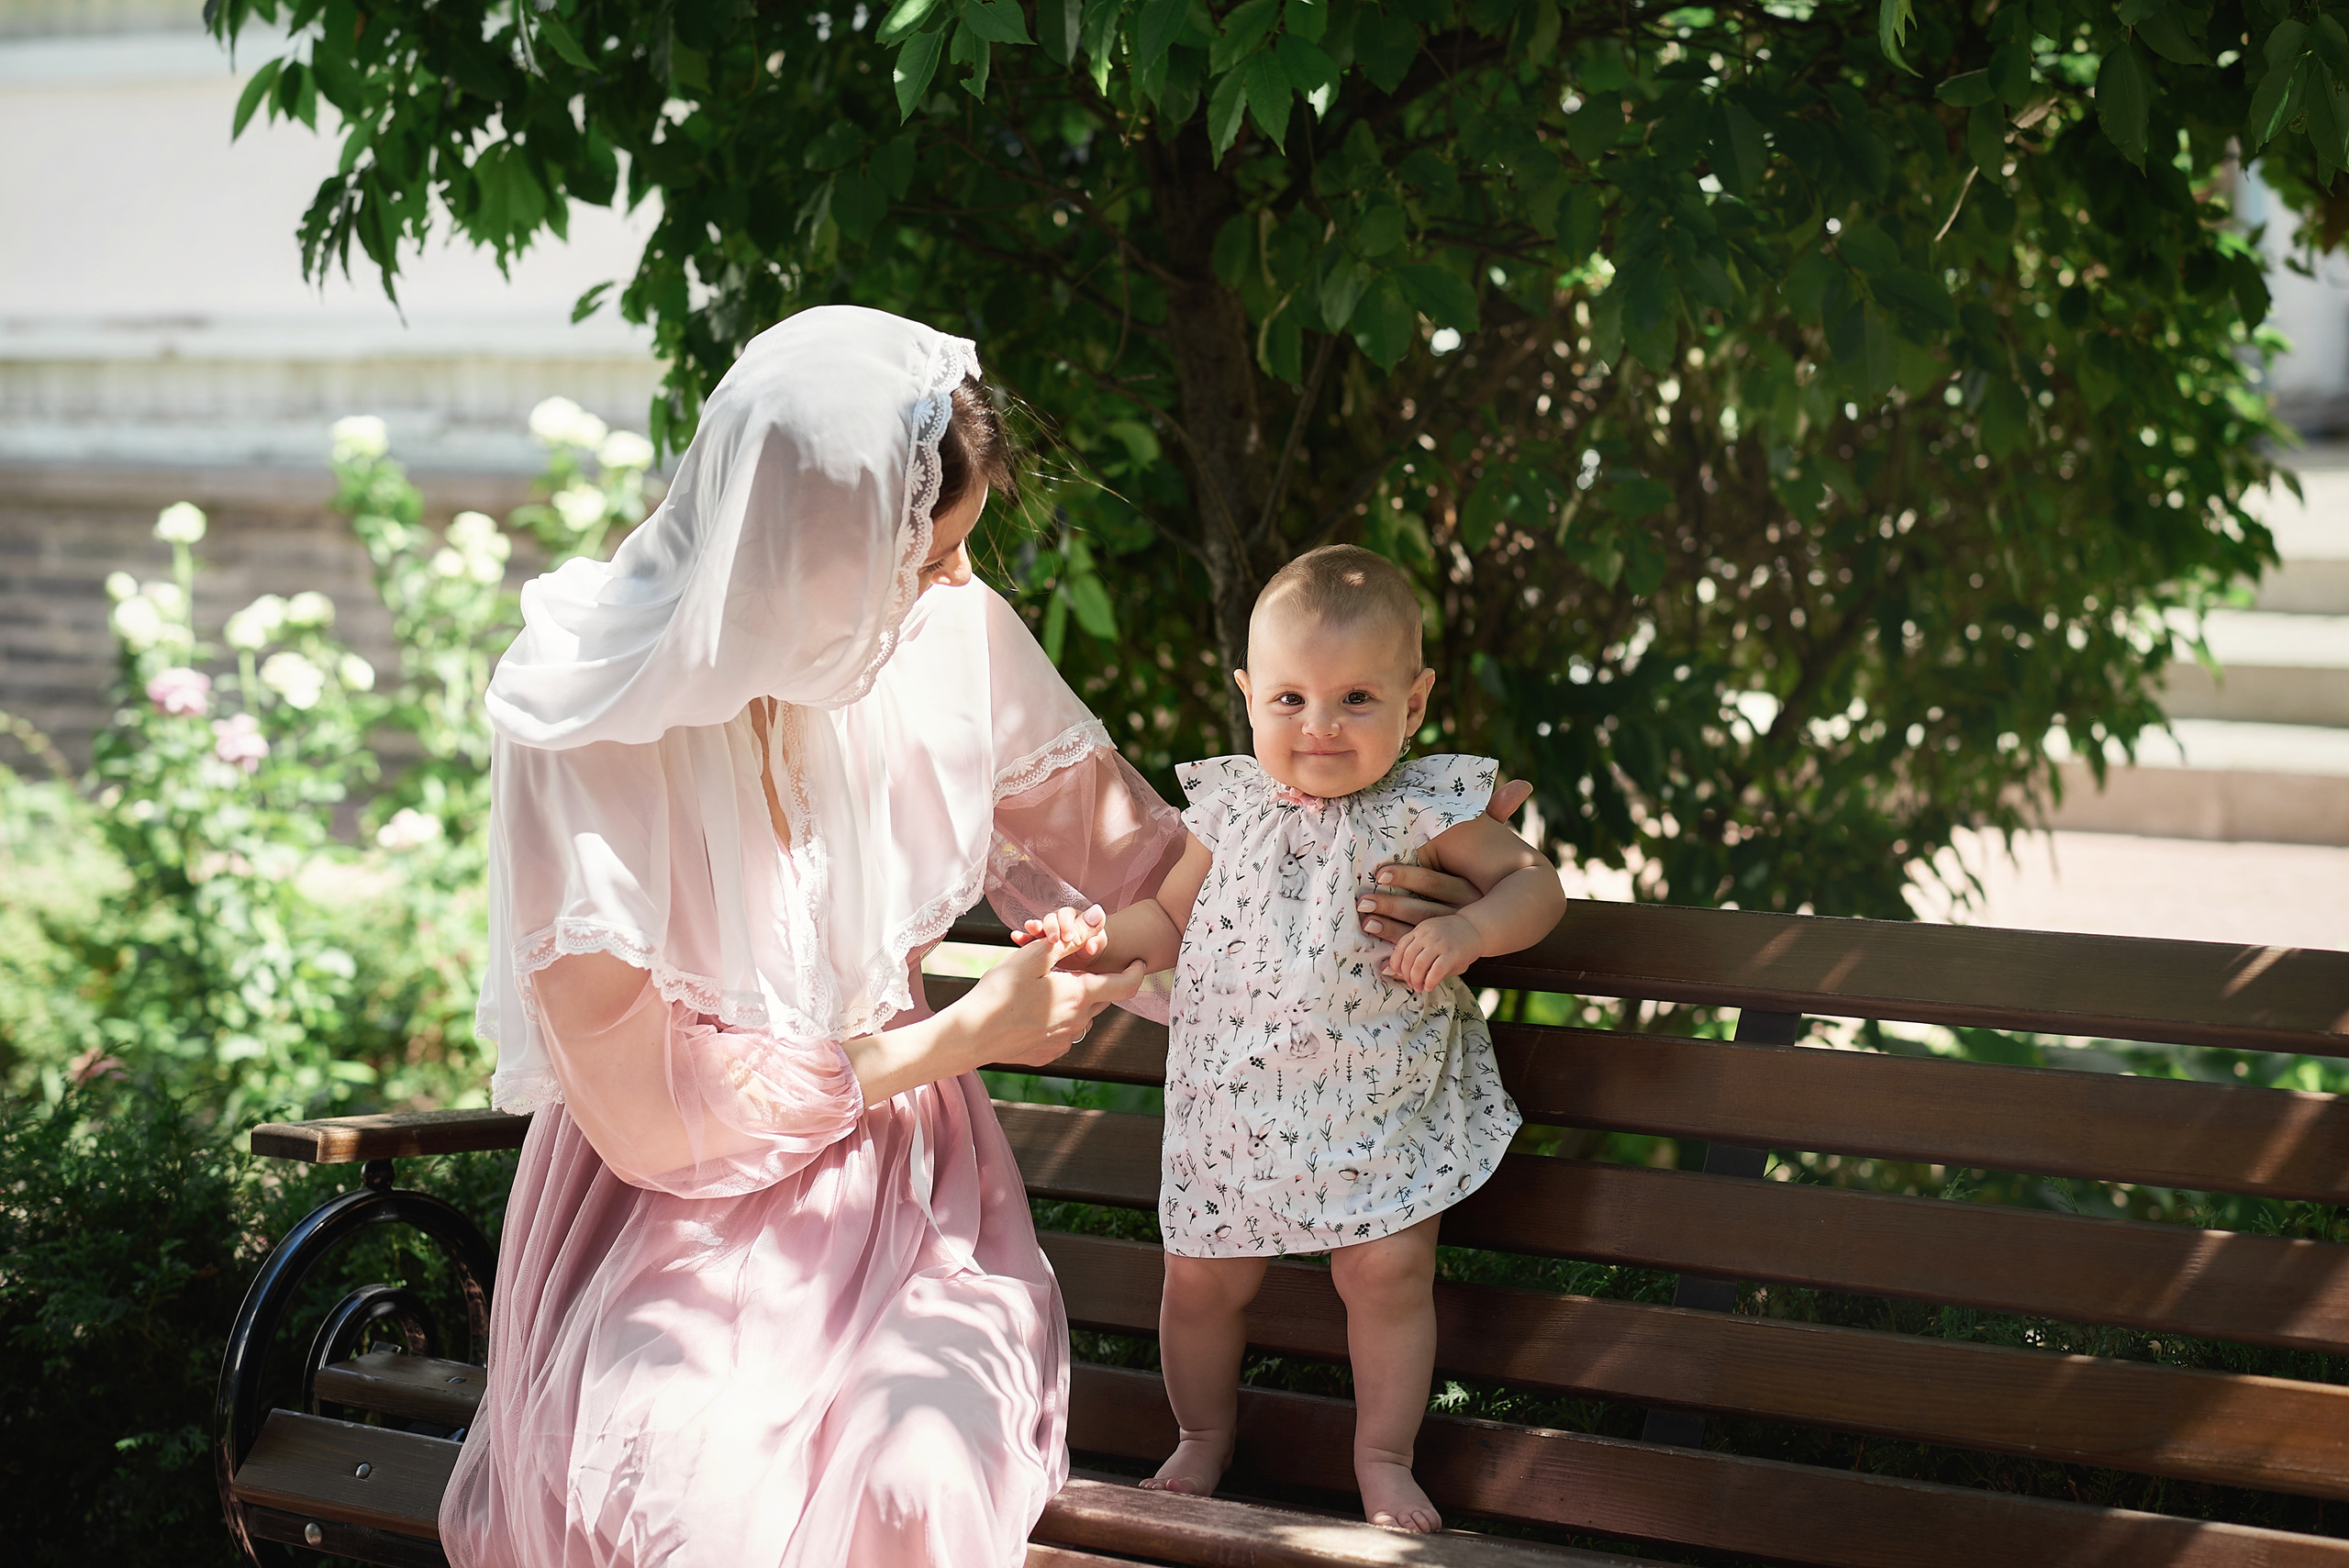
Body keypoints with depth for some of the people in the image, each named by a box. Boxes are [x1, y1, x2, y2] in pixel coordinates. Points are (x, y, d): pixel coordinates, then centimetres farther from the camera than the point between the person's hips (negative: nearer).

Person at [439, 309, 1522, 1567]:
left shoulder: (952, 634, -6)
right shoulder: (578, 720, -18)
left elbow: (1130, 851, 14)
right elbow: (646, 1102, -14)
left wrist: (1328, 906, 3)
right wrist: (967, 1033, -12)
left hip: (894, 1158, 3)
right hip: (672, 1198, -2)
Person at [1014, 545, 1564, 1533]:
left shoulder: (1425, 813, -9)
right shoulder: (1230, 808, -1)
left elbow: (1535, 883, -4)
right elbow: (1170, 919, 11)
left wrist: (1467, 929, -22)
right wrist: (1101, 939, -8)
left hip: (1381, 1108, -2)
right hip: (1235, 1104, 3)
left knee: (1388, 1269, -6)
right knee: (1202, 1278, 9)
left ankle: (1384, 1459, 17)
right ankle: (1202, 1438, 36)